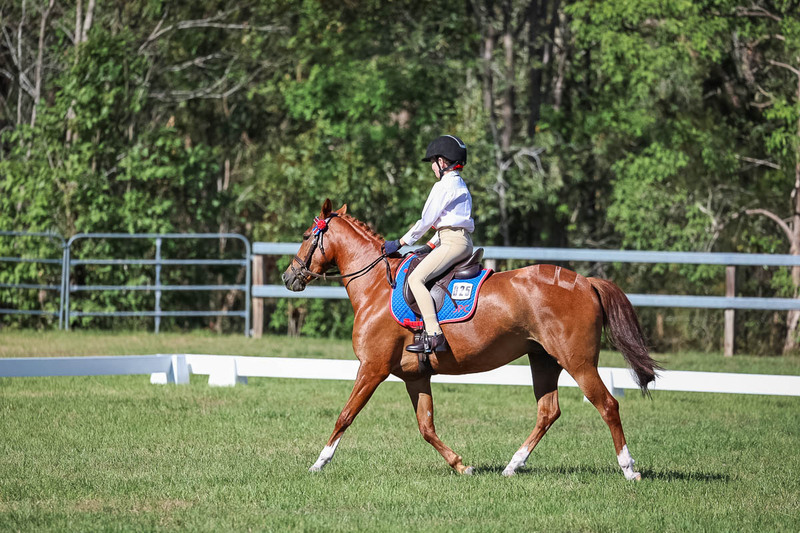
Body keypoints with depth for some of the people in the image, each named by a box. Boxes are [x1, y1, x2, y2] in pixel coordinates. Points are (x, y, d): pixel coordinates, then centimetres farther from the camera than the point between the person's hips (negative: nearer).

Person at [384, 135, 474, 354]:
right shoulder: (459, 185, 22)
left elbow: (426, 221, -9)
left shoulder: (444, 186, -9)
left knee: (416, 278, -22)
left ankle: (434, 335, -35)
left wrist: (400, 243, -2)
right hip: (462, 242, 11)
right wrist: (430, 246, 19)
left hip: (453, 242, -11)